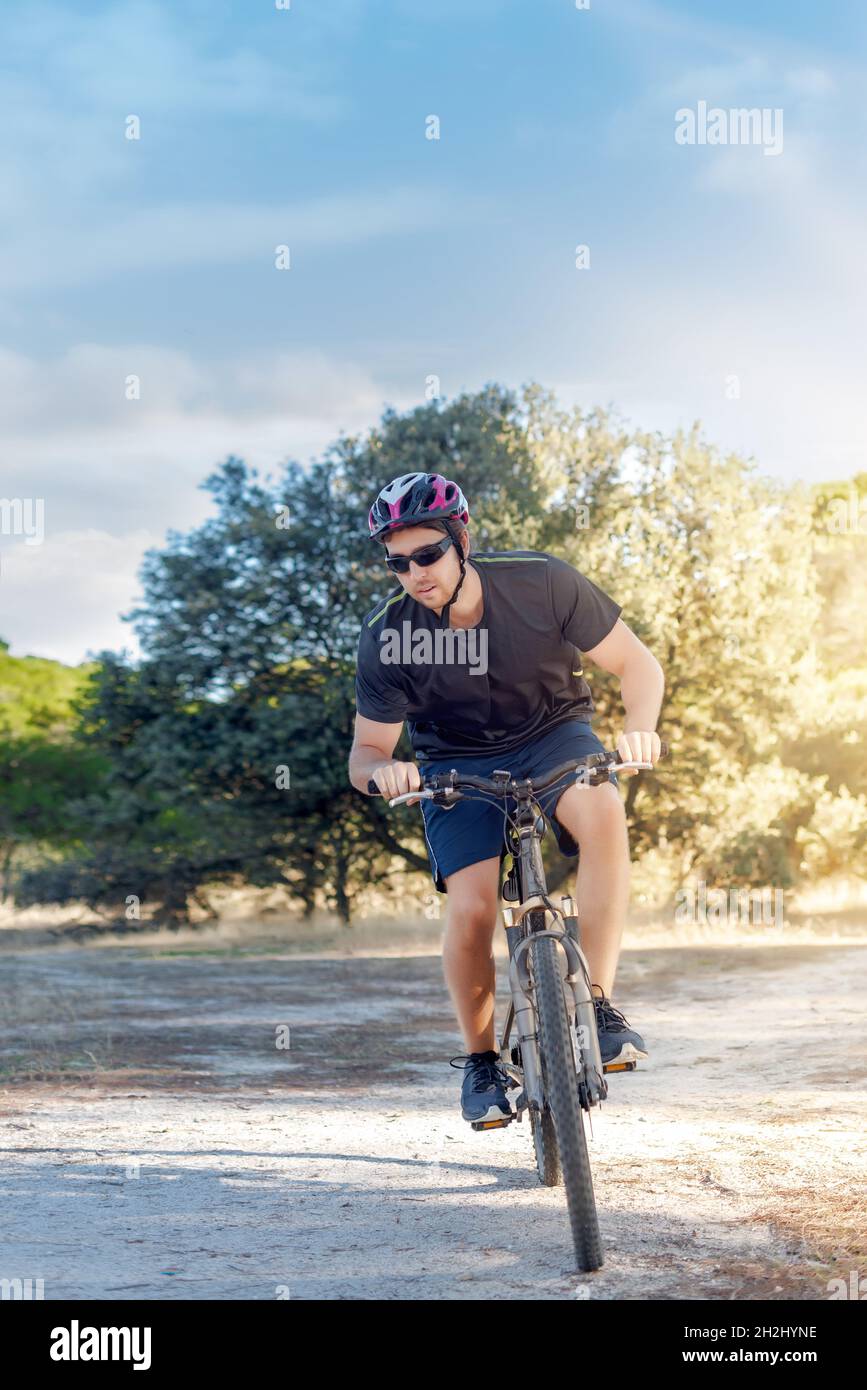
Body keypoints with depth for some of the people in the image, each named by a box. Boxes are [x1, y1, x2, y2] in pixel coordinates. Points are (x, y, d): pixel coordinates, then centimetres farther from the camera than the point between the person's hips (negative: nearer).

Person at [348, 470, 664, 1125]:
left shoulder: (540, 581, -21)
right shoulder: (386, 634, -17)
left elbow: (637, 662, -12)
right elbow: (366, 750, -8)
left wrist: (638, 727, -32)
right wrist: (382, 770, -33)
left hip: (552, 734, 0)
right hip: (458, 763, 1)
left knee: (601, 809, -35)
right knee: (471, 910, -21)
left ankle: (601, 1003, -24)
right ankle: (480, 1059, 6)